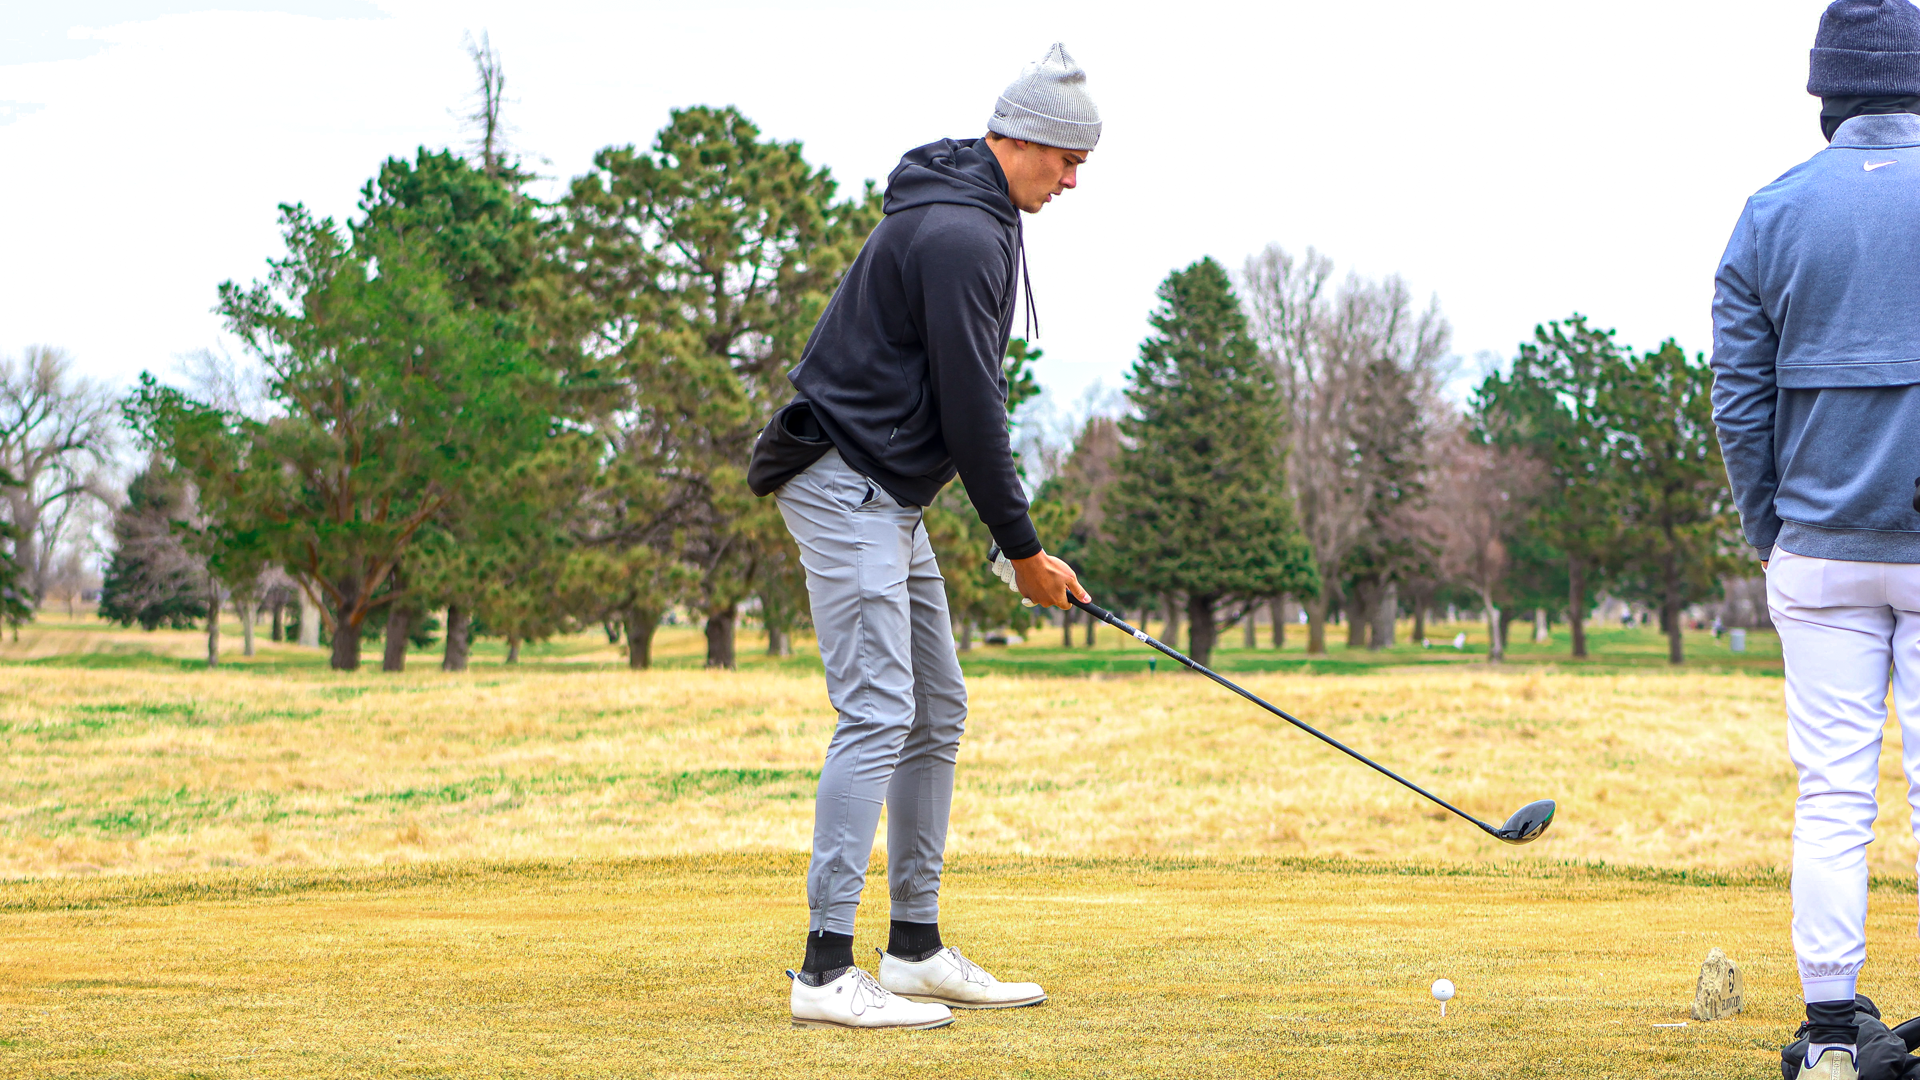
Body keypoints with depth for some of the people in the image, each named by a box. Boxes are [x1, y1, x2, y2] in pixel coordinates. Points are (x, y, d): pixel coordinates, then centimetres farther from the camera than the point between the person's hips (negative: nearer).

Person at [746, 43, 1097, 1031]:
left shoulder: (964, 218, 16)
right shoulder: (960, 235, -18)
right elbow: (970, 404, -18)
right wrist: (1022, 548, -11)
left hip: (886, 494, 11)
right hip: (848, 484, -11)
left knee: (936, 715, 12)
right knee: (877, 714, -15)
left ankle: (916, 948, 17)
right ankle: (826, 972, -17)